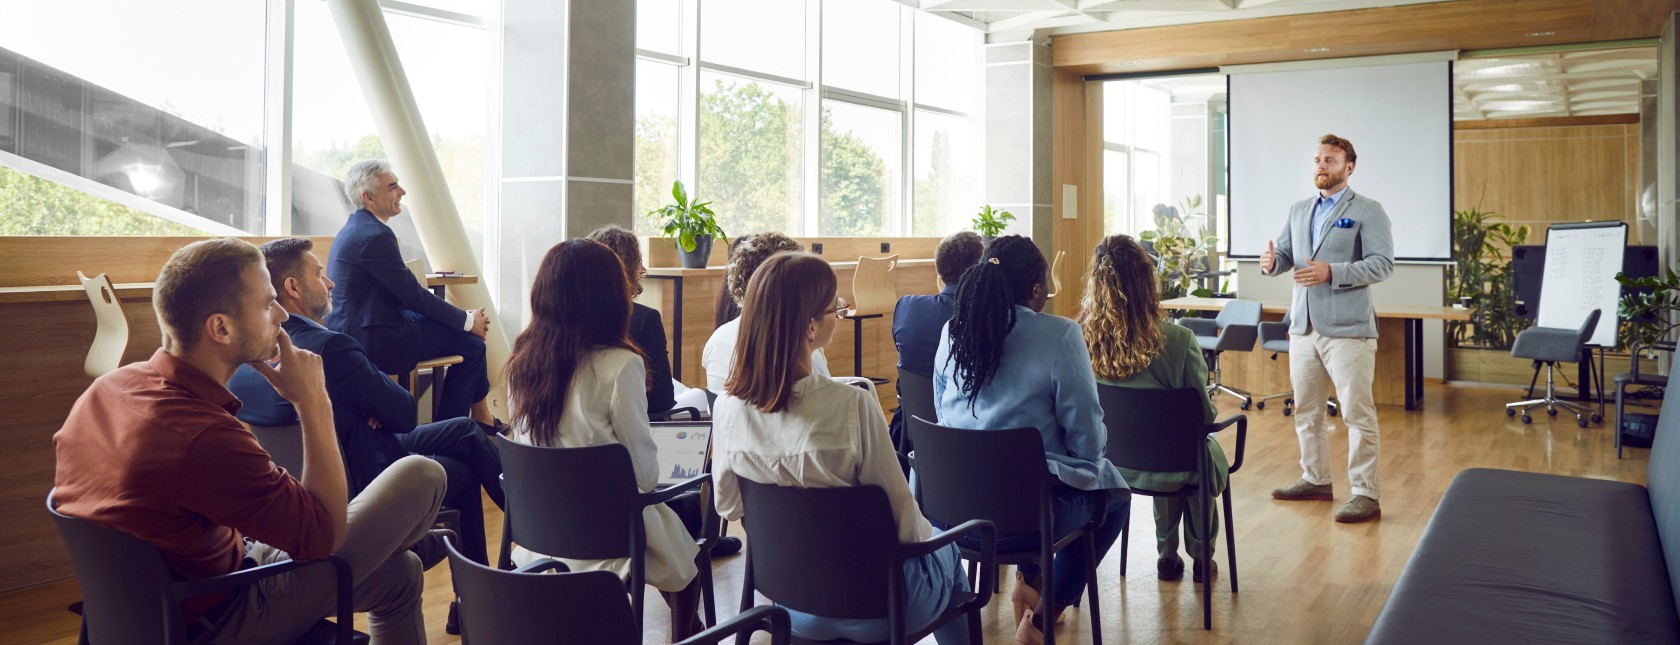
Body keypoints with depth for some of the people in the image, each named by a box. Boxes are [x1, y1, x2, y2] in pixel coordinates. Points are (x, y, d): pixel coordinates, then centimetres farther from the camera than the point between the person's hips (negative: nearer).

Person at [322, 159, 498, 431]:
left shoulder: (358, 227, 12)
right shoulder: (375, 236, -21)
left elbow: (404, 293, 13)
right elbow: (414, 295, -17)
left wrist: (465, 316, 6)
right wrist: (467, 320, -6)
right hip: (372, 343, -11)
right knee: (470, 341, -5)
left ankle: (482, 417, 21)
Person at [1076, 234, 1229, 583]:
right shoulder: (1178, 340, -25)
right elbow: (1204, 414, -13)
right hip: (1167, 469, -3)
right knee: (1210, 453, 33)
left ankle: (1167, 556, 45)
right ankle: (1201, 558, 45)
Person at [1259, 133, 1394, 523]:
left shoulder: (1368, 211, -3)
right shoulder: (1298, 211, 16)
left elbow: (1382, 264, -12)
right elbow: (1285, 254, 14)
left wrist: (1332, 272, -24)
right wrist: (1272, 262, -10)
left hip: (1347, 329, -6)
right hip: (1304, 327, 7)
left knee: (1357, 413, -5)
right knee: (1306, 410, 14)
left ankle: (1365, 494, 1)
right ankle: (1315, 479, 27)